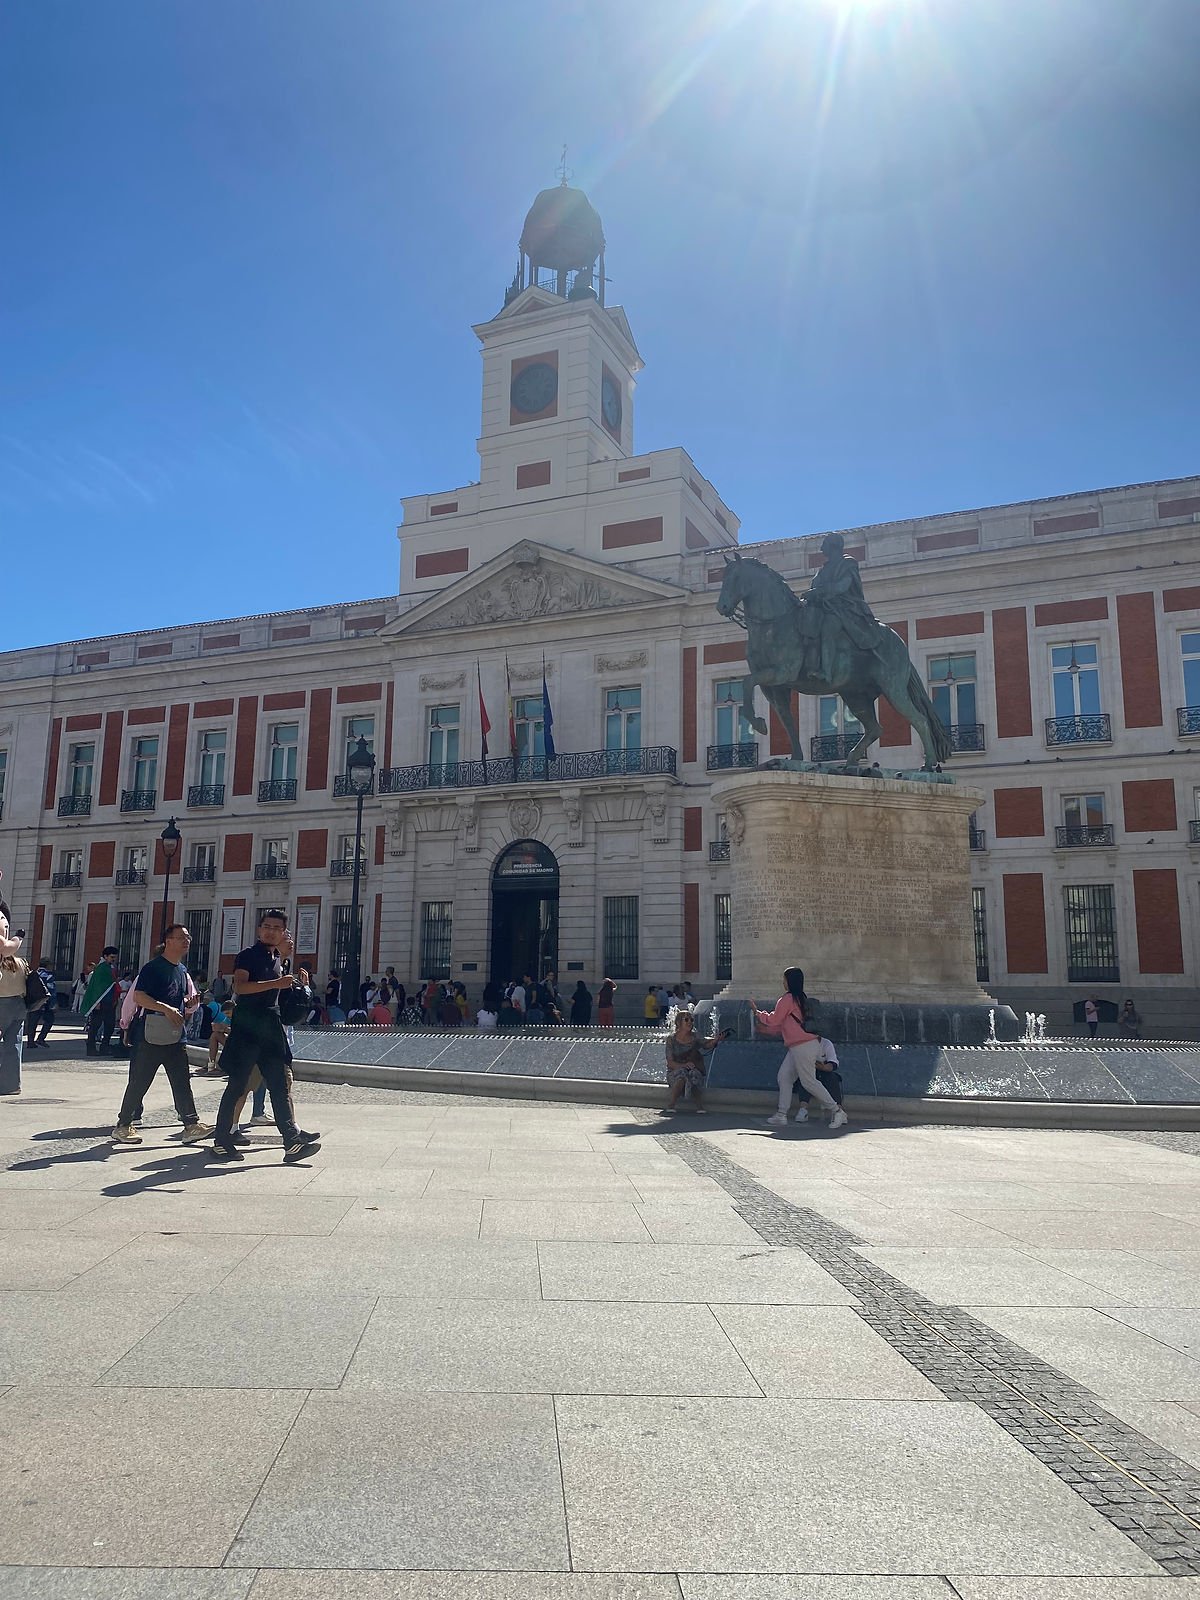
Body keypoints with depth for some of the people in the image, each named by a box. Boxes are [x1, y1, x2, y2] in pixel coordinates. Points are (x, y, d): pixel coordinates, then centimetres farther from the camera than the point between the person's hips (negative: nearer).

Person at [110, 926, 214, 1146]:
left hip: (176, 1035, 7)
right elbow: (138, 997, -16)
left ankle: (191, 1124, 3)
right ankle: (123, 1126, 13)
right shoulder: (153, 967, -7)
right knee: (139, 1082, 2)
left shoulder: (183, 971, 17)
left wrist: (190, 1003, 5)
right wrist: (166, 1008, -23)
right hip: (152, 1034, -7)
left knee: (182, 1082, 3)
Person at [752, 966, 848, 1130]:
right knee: (784, 1077, 8)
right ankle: (781, 1115, 7)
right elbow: (783, 1025, 22)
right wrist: (764, 1028, 27)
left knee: (809, 1081, -5)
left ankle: (837, 1112, 0)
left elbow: (774, 1020, -6)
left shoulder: (787, 998, -12)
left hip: (802, 1047, -10)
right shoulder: (801, 998, 17)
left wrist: (757, 1012, 8)